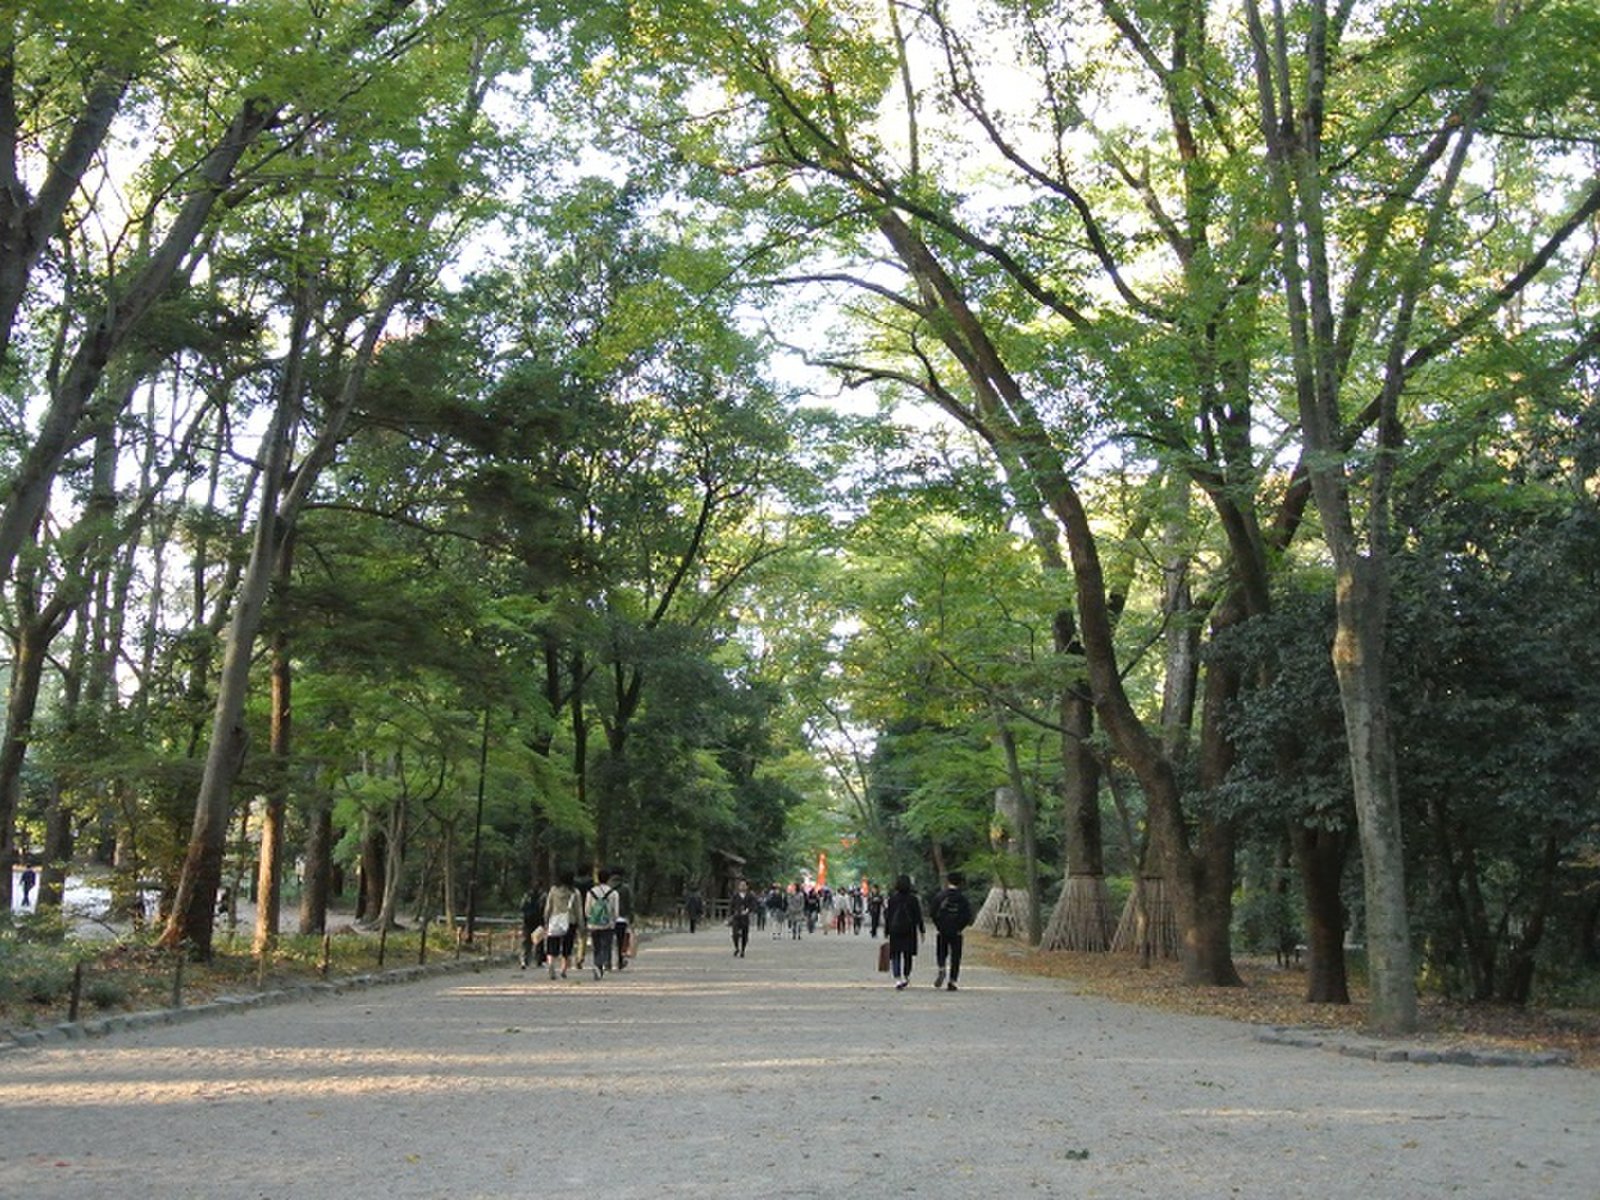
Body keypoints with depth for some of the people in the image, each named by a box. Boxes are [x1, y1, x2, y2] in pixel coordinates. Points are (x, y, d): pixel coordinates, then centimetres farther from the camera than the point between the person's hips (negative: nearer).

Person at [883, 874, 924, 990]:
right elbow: (918, 915, -1)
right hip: (909, 930, 0)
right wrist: (921, 930, 7)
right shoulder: (913, 898, -3)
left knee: (895, 954, 1)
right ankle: (906, 977, 22)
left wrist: (887, 930, 8)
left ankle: (898, 979, -12)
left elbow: (887, 915, 1)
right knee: (908, 954, 14)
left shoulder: (892, 898, -1)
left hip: (895, 929, 0)